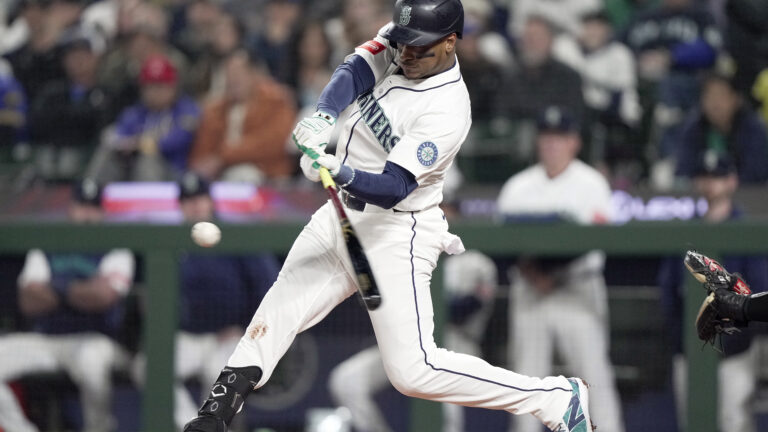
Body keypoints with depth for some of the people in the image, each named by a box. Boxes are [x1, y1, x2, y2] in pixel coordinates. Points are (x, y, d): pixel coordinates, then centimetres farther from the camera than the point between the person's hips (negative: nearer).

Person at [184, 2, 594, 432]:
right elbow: (352, 74, -18)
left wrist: (340, 173, -47)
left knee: (414, 370, -13)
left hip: (396, 233, -8)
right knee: (276, 314, 10)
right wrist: (322, 118, -38)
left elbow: (393, 189, -29)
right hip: (343, 215, 8)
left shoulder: (448, 108, -24)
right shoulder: (393, 47, -3)